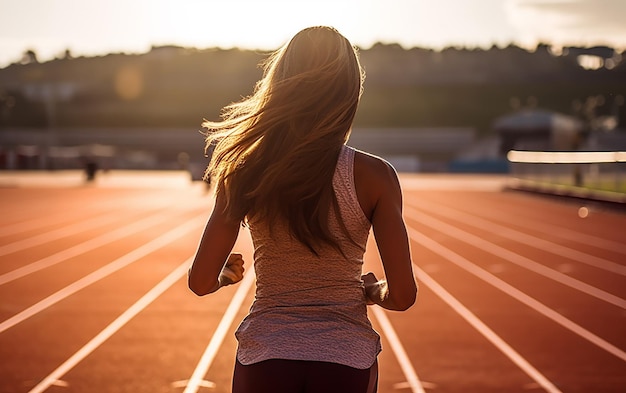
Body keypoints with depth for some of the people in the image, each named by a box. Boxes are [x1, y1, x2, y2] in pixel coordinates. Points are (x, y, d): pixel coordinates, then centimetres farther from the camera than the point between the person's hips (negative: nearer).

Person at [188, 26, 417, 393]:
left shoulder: (245, 172, -6)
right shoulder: (373, 175, -10)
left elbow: (201, 281, -2)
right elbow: (402, 295, -9)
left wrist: (226, 272, 20)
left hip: (262, 361, 1)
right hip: (347, 362, 0)